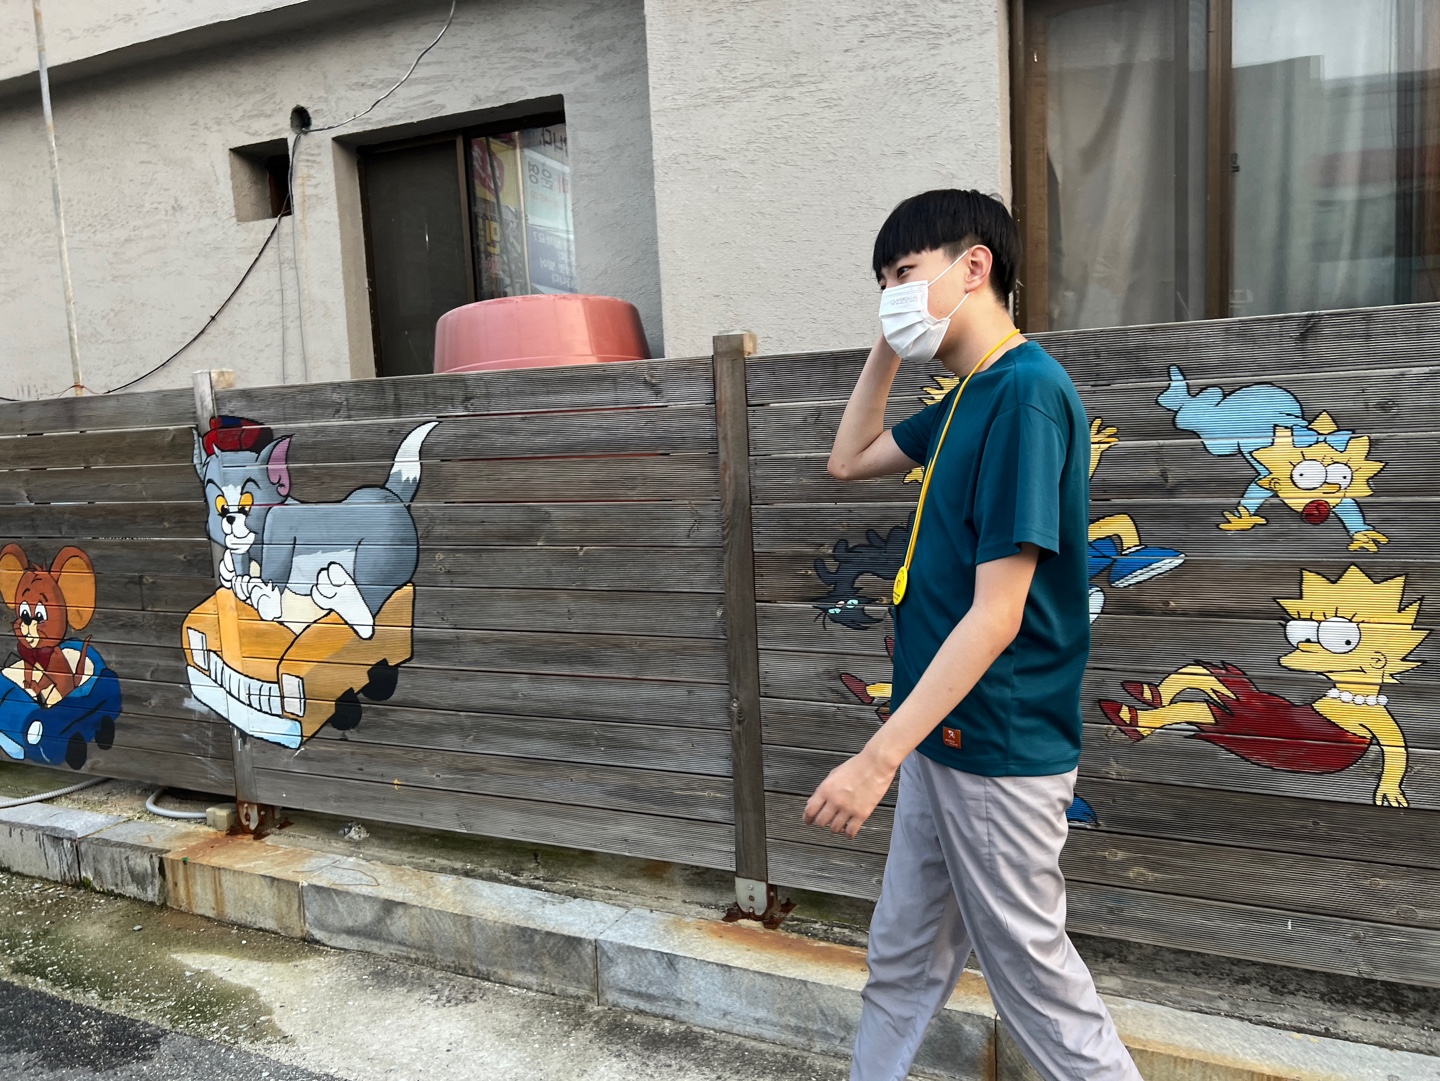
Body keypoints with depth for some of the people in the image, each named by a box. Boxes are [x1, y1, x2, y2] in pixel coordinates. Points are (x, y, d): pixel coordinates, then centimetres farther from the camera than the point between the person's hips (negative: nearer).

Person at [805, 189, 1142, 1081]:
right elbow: (850, 461, 23)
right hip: (943, 737, 9)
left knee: (1036, 977, 9)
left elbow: (997, 615, -25)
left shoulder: (1028, 392, -20)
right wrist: (889, 350, 11)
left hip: (999, 751, -9)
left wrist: (880, 757, -25)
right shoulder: (969, 396, 9)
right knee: (903, 959, 21)